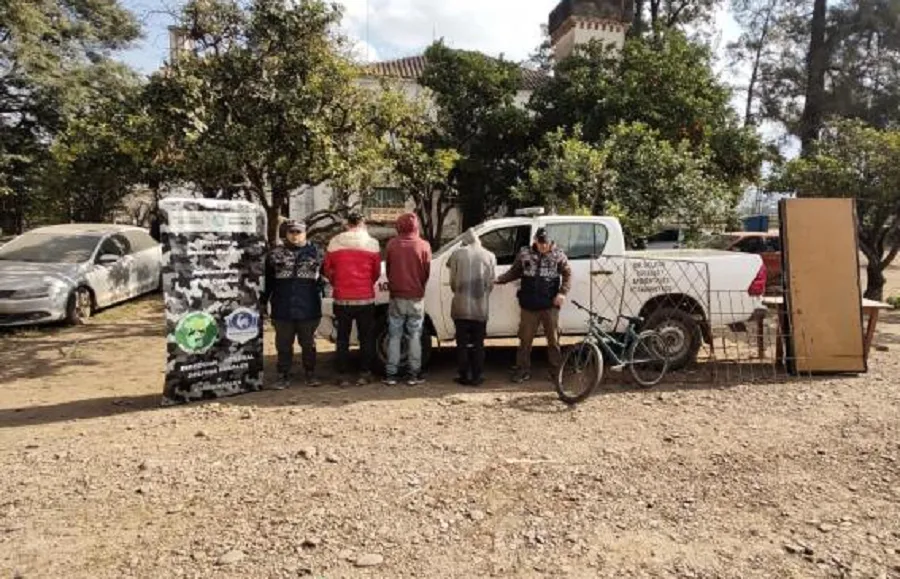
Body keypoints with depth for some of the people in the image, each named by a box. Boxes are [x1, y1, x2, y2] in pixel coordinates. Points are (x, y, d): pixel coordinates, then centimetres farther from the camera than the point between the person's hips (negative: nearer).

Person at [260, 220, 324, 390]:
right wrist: (263, 302, 8)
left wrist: (322, 293, 0)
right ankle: (283, 376, 16)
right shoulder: (275, 254, 5)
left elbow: (323, 276, 7)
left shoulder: (315, 253, 4)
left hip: (308, 308, 0)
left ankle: (310, 374, 23)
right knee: (283, 344, 7)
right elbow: (268, 281, 9)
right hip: (283, 309, 1)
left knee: (308, 343, 10)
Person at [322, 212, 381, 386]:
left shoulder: (335, 243, -1)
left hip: (342, 298, 1)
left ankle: (342, 375, 11)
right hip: (365, 298, -1)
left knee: (343, 338, 10)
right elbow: (377, 272, 4)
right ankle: (364, 374, 12)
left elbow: (327, 270, 6)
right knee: (366, 337, 10)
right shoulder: (372, 243, -3)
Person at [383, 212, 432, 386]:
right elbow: (427, 272, 1)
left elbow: (387, 269, 6)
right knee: (415, 337, 7)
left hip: (397, 297, 1)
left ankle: (391, 375, 9)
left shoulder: (392, 244, -4)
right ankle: (413, 375, 10)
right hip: (416, 298, -1)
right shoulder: (423, 246, -6)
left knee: (394, 336, 8)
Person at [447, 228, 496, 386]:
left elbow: (453, 281, 0)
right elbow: (490, 283, 2)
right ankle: (477, 376, 11)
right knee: (478, 344, 10)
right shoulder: (489, 256, 3)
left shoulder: (457, 254, -2)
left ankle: (464, 376, 11)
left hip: (461, 307, -1)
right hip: (481, 308, 1)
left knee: (462, 344, 8)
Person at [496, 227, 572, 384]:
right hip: (529, 305, 1)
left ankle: (556, 371, 18)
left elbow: (567, 274, 1)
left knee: (553, 339, 7)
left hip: (550, 305, -1)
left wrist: (562, 292, -11)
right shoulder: (524, 254, 4)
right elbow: (514, 272, 12)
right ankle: (523, 371, 15)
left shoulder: (558, 255, 2)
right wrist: (499, 279, -1)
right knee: (525, 339, 5)